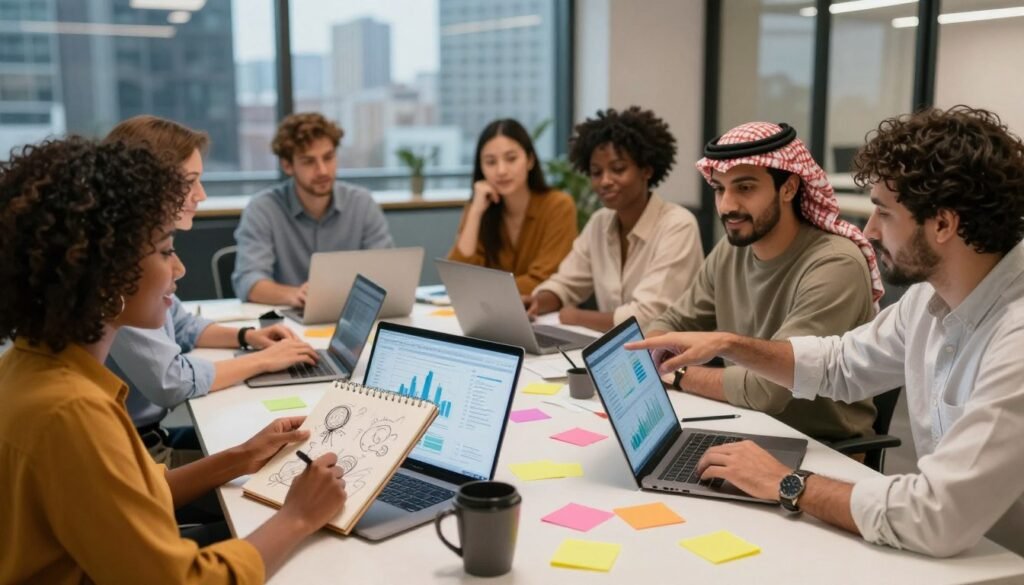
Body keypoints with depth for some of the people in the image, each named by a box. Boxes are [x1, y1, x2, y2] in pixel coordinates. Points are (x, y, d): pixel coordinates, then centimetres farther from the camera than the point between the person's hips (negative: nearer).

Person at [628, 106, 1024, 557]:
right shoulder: (934, 294, -1)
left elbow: (938, 516, -33)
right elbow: (841, 364, 14)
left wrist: (787, 484, -21)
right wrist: (728, 345, 2)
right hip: (945, 553, 6)